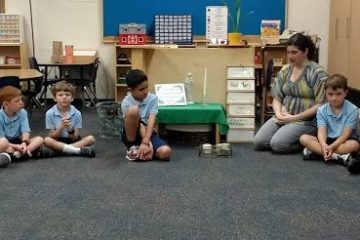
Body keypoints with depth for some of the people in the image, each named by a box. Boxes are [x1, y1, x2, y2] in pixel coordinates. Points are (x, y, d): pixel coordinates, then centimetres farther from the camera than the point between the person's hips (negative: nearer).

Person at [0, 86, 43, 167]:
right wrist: (16, 146, -34)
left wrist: (24, 143, -31)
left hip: (18, 141, 5)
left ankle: (13, 155, -34)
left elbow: (25, 131, -9)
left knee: (39, 139, -19)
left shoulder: (22, 113, -2)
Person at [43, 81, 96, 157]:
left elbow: (75, 138, -8)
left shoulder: (77, 113, -7)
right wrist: (61, 127, -25)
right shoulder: (50, 113, -8)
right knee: (47, 140, -33)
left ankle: (60, 150, -26)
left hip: (72, 141, 2)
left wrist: (69, 129, -28)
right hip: (57, 142, -1)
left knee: (91, 139, -22)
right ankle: (79, 150, -31)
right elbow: (52, 137, -8)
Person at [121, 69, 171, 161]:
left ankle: (140, 149, -2)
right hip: (132, 135, -2)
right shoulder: (126, 103, -14)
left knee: (166, 152, -29)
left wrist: (145, 142, -33)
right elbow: (138, 124, -22)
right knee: (133, 110, -33)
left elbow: (151, 121, -19)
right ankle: (133, 147, -15)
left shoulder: (153, 99, -8)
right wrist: (149, 144, -33)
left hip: (148, 133, 2)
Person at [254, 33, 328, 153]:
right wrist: (278, 114, -10)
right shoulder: (285, 70, 8)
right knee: (258, 141, -12)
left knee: (277, 144, -25)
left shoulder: (317, 73, -10)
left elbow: (320, 105, -15)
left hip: (306, 120, -6)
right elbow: (277, 98, 11)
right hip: (283, 117, 6)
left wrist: (295, 118, -17)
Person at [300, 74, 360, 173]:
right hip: (327, 140, 3)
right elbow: (321, 131, -14)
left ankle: (316, 152, -36)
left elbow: (345, 134, -17)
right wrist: (324, 146, -36)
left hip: (343, 141, -3)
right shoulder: (322, 110, -2)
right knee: (304, 138, -22)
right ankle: (340, 156, -35)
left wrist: (331, 147, -31)